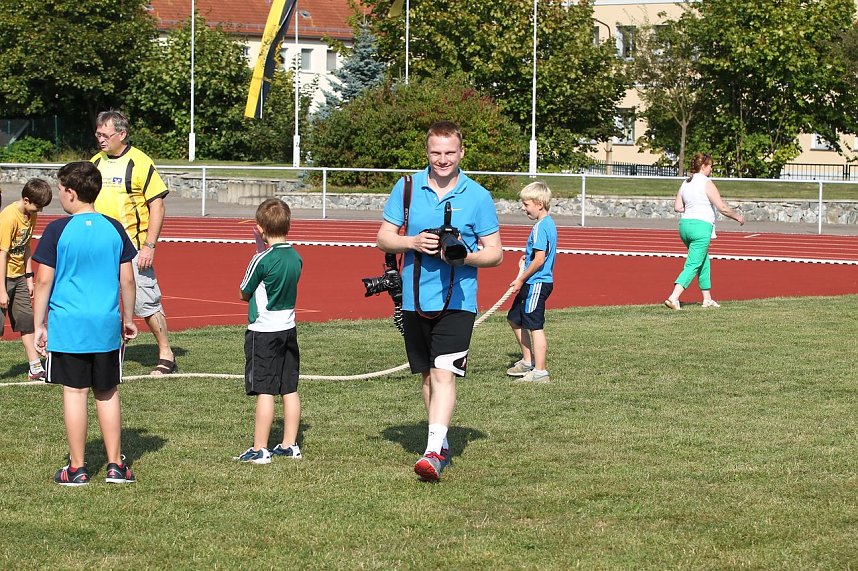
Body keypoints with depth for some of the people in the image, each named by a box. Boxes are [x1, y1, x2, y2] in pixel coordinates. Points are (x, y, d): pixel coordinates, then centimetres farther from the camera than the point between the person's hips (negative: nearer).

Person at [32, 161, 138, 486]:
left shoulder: (57, 230, -8)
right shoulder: (114, 229, 2)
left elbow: (44, 281, -7)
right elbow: (127, 280, 6)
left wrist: (39, 325, 1)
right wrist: (128, 319, 18)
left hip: (67, 325, -3)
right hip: (106, 325, 3)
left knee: (74, 393, 3)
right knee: (107, 394, 12)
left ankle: (76, 468, 7)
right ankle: (115, 465, 15)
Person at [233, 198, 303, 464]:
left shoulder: (262, 259, -16)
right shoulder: (296, 257, 2)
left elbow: (244, 293, -5)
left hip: (264, 331, -7)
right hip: (289, 329, 7)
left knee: (264, 391, -5)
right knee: (290, 390, 11)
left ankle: (259, 449, -4)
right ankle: (289, 445, 17)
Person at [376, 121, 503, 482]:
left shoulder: (478, 197, -2)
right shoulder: (407, 188, 4)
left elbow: (495, 253, 1)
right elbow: (383, 238, 7)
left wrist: (464, 256, -19)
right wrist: (412, 242, -14)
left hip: (457, 300, -3)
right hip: (415, 299, 3)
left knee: (444, 373, -16)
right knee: (427, 375, 12)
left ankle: (433, 452, -23)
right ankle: (441, 443, 26)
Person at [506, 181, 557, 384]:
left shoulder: (540, 227, -18)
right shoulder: (549, 223, 13)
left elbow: (539, 259, -22)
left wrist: (521, 279, -15)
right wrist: (527, 257, 10)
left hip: (537, 283, -11)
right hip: (533, 283, 11)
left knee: (535, 326, -7)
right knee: (515, 319, 20)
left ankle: (540, 372, -4)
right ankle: (528, 361, 29)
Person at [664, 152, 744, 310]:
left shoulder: (686, 183, 11)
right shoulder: (706, 184, -10)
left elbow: (677, 207, 11)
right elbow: (722, 208, -10)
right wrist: (737, 216, 5)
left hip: (685, 225, 8)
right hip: (701, 226, -8)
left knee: (704, 263, 20)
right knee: (693, 265, -8)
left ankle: (707, 299, 25)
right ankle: (673, 297, -20)